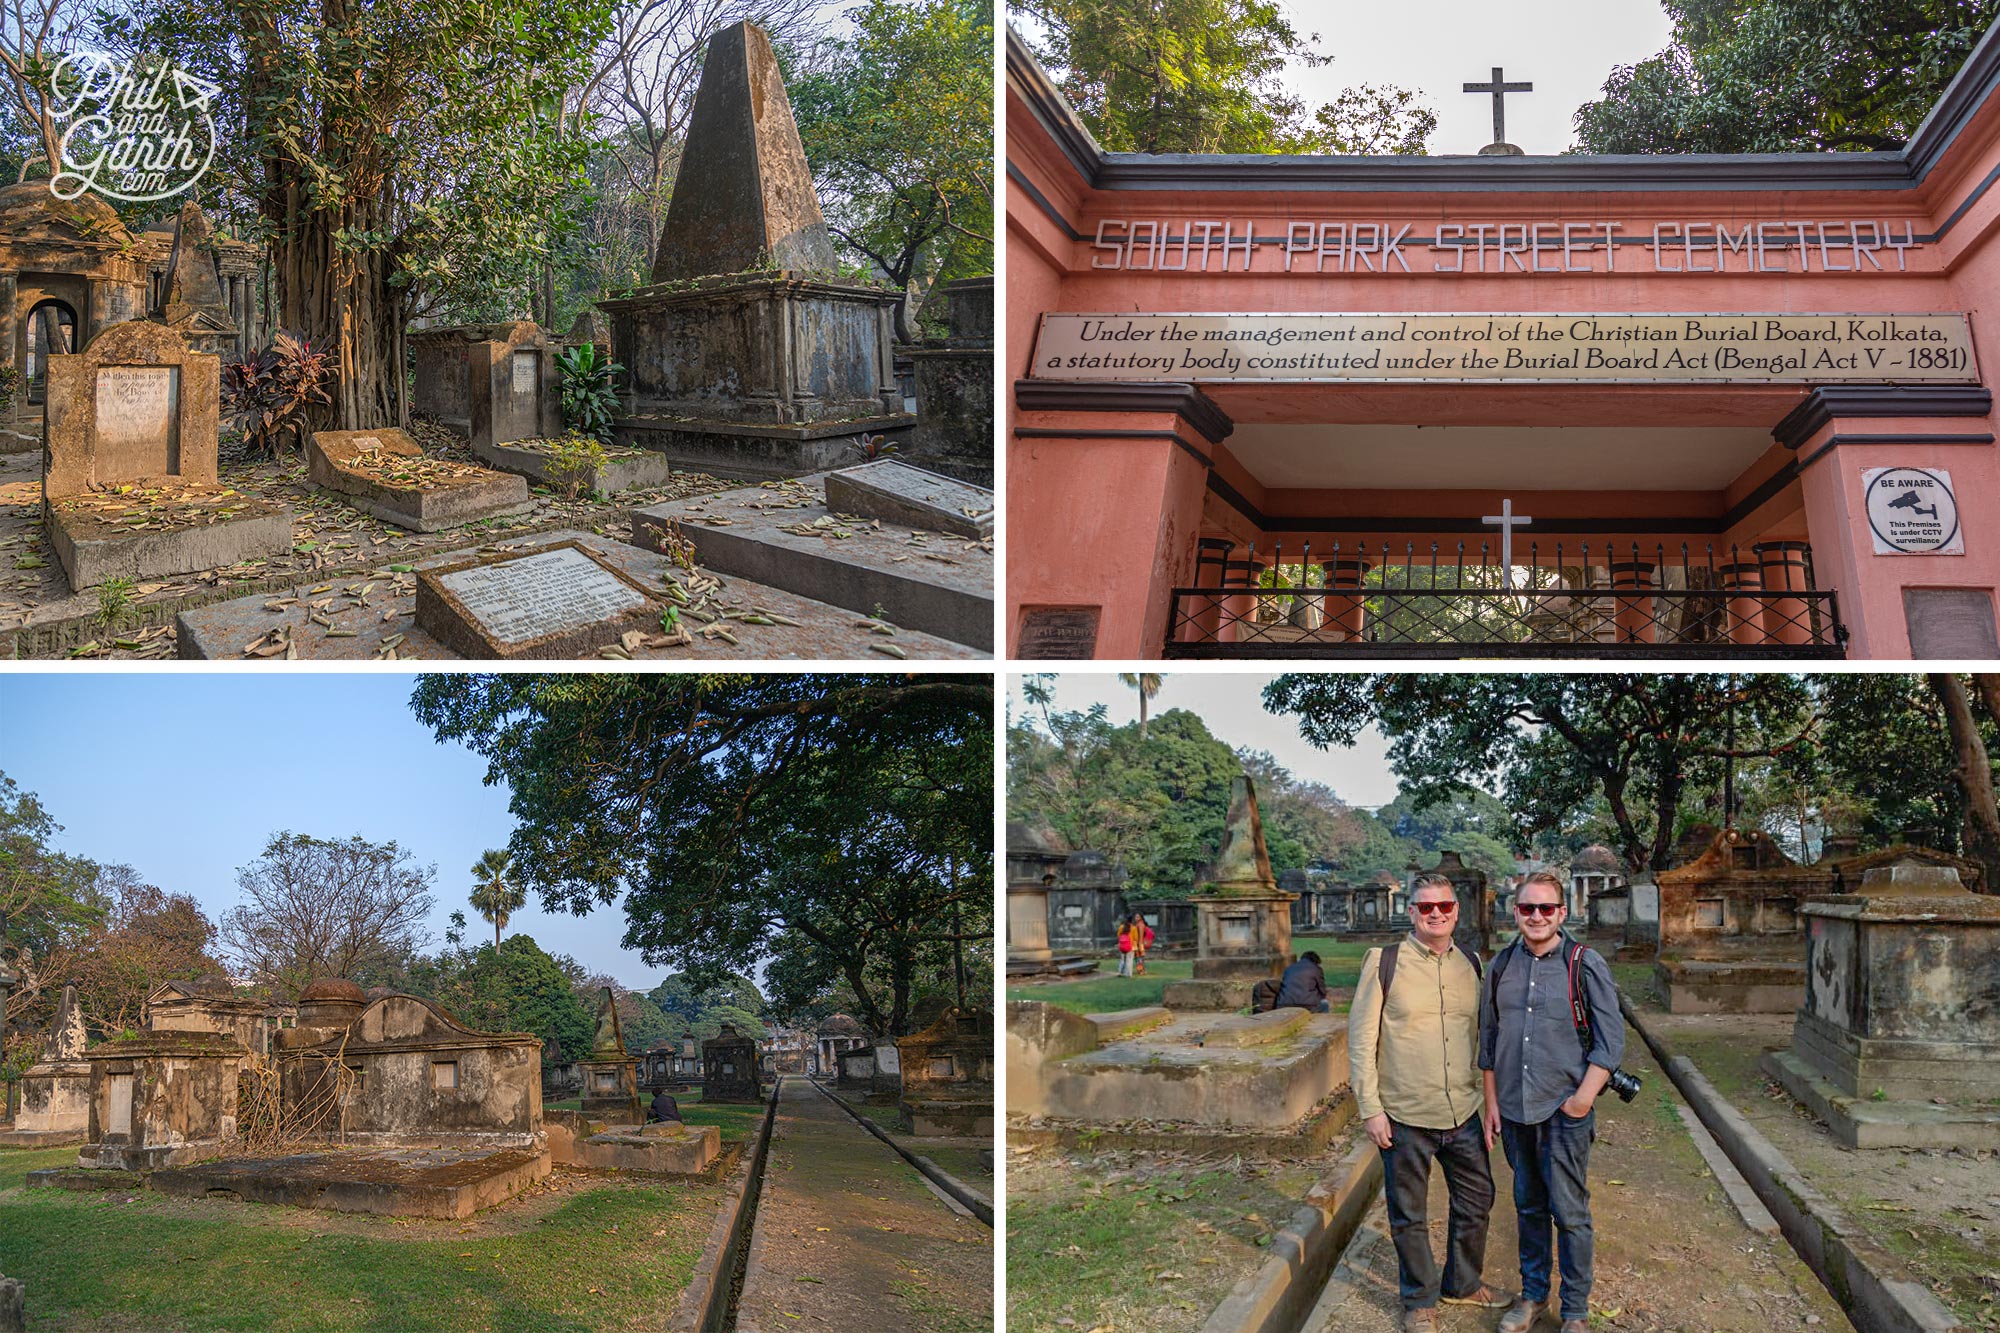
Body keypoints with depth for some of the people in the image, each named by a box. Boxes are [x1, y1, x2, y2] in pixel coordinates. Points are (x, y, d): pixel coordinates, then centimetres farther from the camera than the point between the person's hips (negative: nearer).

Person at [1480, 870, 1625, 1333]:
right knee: (1529, 1208, 15)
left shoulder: (1585, 965, -7)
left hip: (1564, 1112, -4)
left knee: (1570, 1214, 1)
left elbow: (1611, 1039, -7)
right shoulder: (1501, 967, 5)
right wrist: (1491, 1103, 10)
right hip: (1514, 1112, 4)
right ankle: (1533, 1295, 29)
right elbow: (1489, 1041, 13)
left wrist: (1583, 1099, -13)